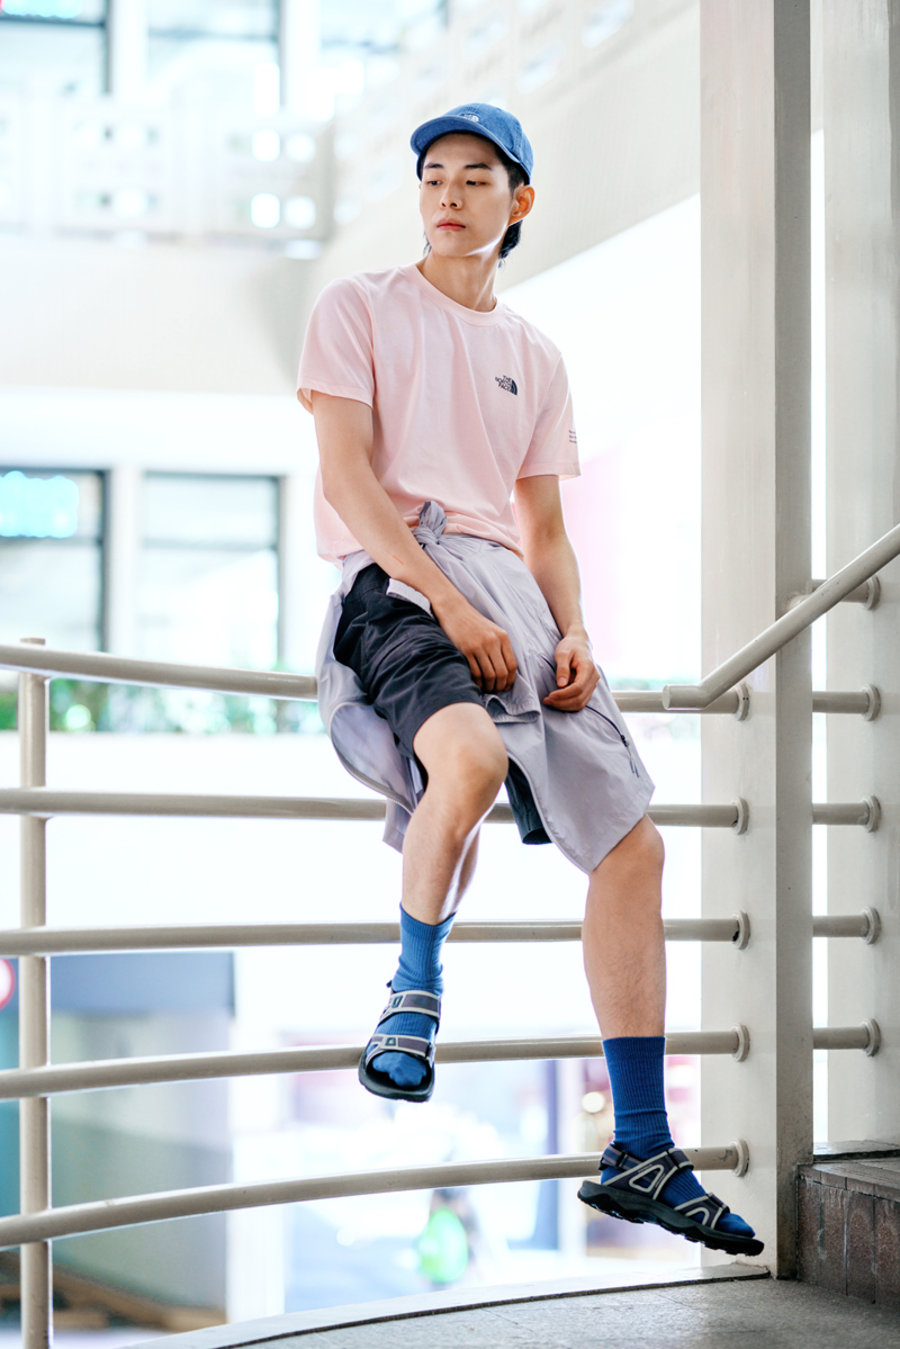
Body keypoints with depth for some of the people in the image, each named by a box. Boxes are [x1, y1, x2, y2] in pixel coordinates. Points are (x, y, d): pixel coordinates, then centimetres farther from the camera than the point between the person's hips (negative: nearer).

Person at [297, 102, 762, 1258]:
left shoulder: (533, 356, 22)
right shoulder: (360, 310, 7)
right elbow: (349, 477, -5)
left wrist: (573, 636, 1)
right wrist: (448, 600, -18)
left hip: (511, 596, 6)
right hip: (396, 581, -6)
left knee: (630, 843, -4)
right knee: (471, 754, -39)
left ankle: (641, 1154, 1)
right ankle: (415, 992, -13)